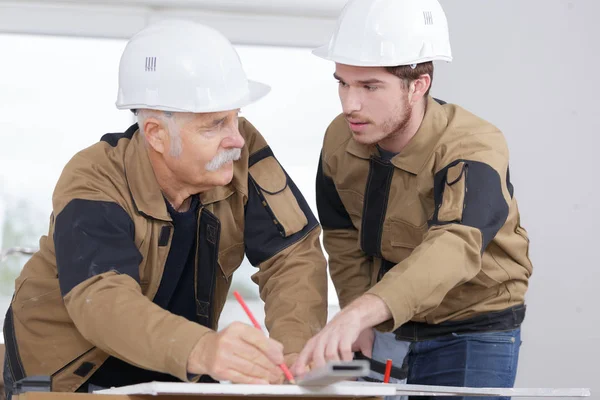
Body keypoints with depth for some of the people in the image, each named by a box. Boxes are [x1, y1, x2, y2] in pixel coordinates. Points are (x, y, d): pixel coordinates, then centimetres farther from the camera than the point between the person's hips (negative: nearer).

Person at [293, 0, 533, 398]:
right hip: (384, 328, 5)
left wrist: (363, 312, -61)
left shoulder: (474, 149, -27)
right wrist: (358, 325, -8)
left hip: (471, 336, -5)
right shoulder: (340, 139, -9)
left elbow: (455, 247, -46)